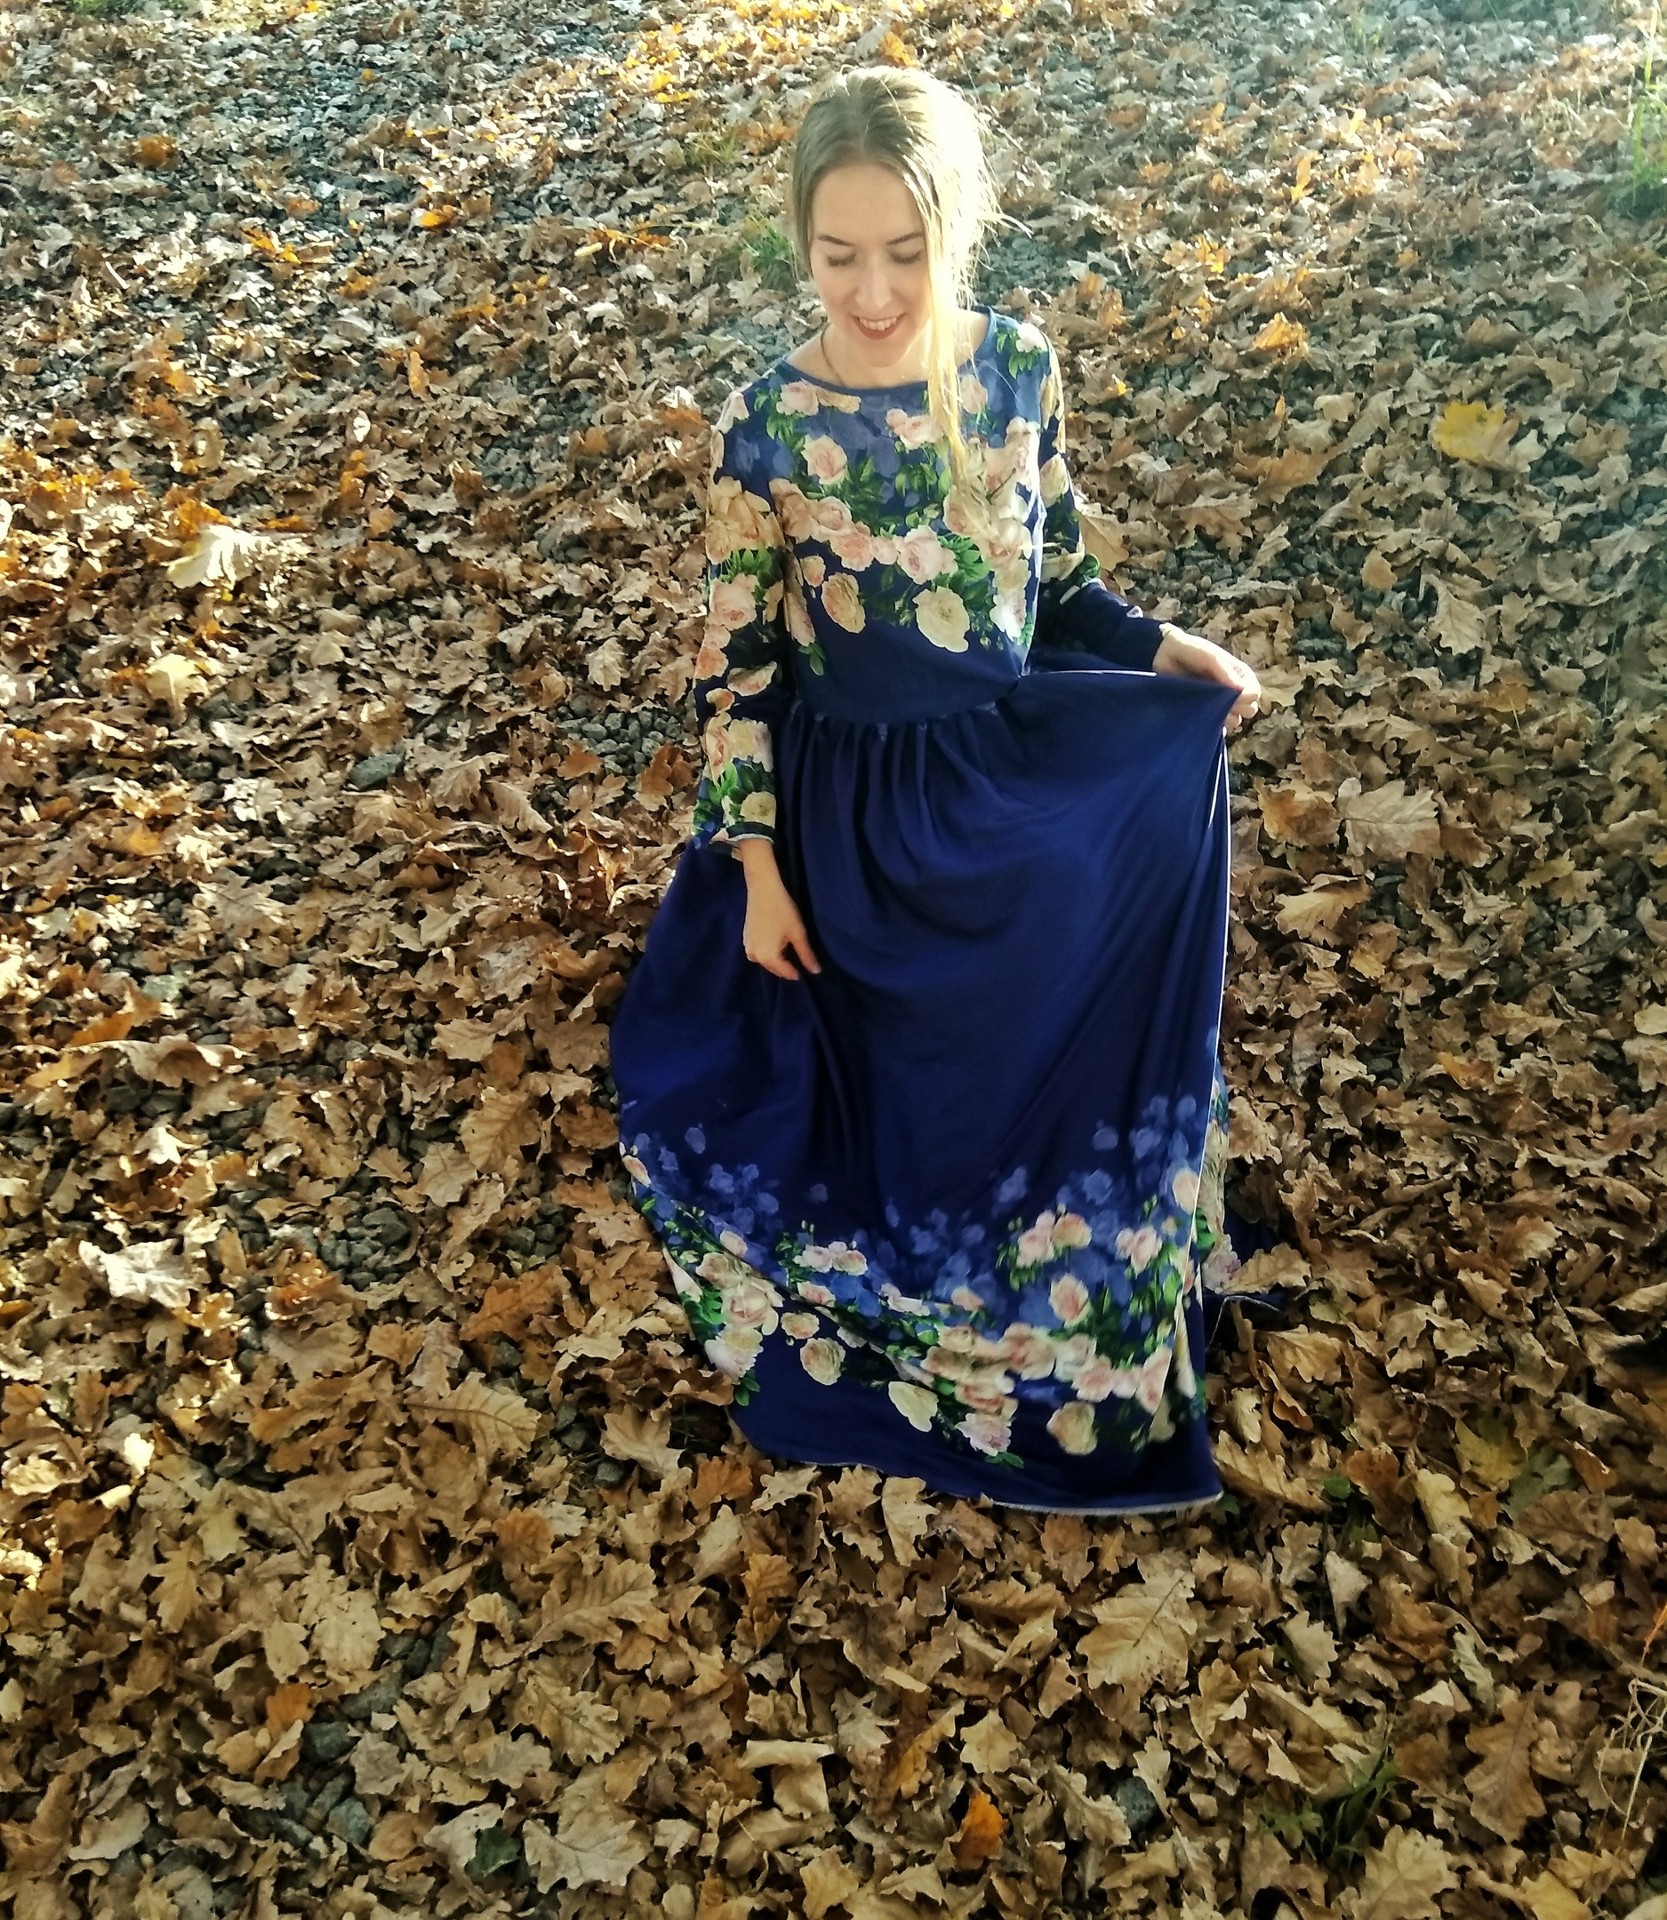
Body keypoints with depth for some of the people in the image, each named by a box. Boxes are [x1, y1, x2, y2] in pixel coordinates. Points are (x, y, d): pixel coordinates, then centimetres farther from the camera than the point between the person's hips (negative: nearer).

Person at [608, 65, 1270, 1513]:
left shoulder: (1019, 365, -7)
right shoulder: (767, 424, -17)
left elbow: (1055, 579, 6)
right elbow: (737, 662, -11)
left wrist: (1167, 652, -10)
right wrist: (760, 872, -9)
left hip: (1029, 786, 4)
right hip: (859, 814, -3)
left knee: (1046, 1051, 19)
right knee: (885, 1073, 16)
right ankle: (893, 1308, 46)